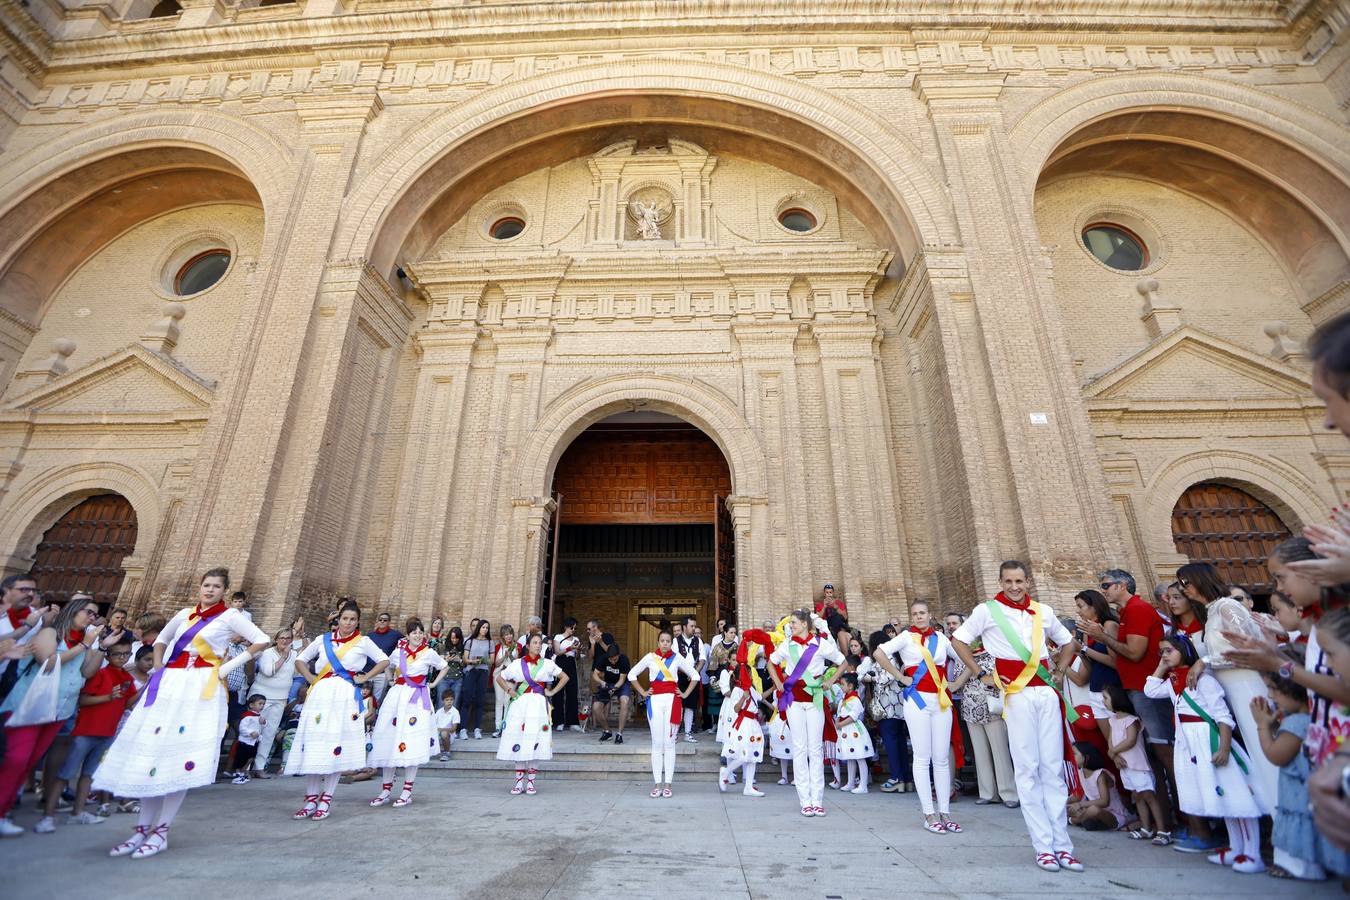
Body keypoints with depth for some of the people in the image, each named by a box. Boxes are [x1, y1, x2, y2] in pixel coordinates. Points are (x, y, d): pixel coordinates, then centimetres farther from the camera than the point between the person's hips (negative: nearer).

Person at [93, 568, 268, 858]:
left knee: (181, 753, -6)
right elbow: (161, 640, 29)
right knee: (151, 750, 4)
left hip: (202, 688, -5)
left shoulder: (229, 616, -2)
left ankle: (161, 831, 2)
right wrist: (158, 667, 13)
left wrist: (229, 666, -8)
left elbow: (261, 641, -8)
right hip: (169, 684, 5)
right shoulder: (184, 614, 13)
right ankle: (143, 828, 15)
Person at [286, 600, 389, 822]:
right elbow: (300, 660, 20)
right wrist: (311, 679, 6)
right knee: (314, 746, 1)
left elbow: (384, 661, 7)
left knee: (336, 747, -3)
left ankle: (326, 800, 7)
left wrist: (364, 678, 0)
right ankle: (311, 799, 13)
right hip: (320, 695, 3)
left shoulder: (363, 642, 4)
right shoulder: (323, 640, 12)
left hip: (346, 697, -2)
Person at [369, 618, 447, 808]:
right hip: (397, 697, 3)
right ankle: (385, 789, 14)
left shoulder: (429, 653, 0)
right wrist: (393, 680, 12)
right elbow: (387, 666, 26)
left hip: (417, 699, -3)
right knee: (389, 742, 3)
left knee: (412, 744, -4)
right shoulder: (398, 652, 6)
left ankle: (407, 791, 4)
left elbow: (445, 667, 13)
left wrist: (433, 684, 5)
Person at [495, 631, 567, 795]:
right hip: (519, 704, 1)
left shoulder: (547, 664, 6)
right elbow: (499, 678, 16)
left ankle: (531, 782, 7)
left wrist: (552, 692, 3)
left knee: (534, 742, -3)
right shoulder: (517, 664, 7)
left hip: (538, 705, -1)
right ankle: (519, 782, 11)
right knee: (518, 743, 0)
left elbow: (564, 677, 10)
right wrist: (509, 691, 4)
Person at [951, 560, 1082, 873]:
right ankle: (1044, 846, 5)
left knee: (1053, 768, 5)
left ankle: (1062, 844, 12)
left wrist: (1058, 671, 12)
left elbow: (1068, 641, 26)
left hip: (1047, 693, 4)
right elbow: (959, 641, 2)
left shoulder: (1042, 612, 11)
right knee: (1028, 770, -1)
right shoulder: (987, 611, -2)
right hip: (1017, 693, -4)